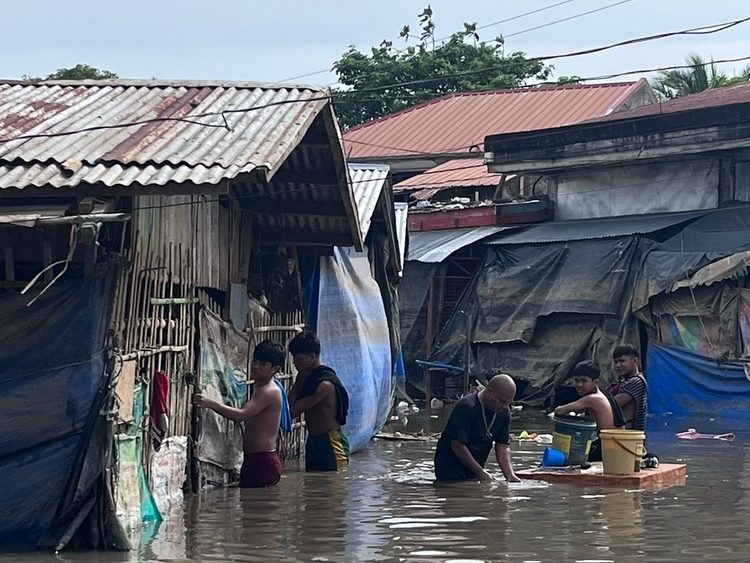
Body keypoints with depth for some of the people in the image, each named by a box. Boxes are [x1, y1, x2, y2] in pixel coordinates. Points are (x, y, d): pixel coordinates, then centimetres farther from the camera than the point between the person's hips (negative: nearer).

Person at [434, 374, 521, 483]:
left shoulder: (504, 412, 3)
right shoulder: (466, 407, -21)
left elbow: (503, 446, 4)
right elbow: (458, 445, -23)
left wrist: (510, 475, -11)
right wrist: (481, 473, -21)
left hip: (474, 472, 7)